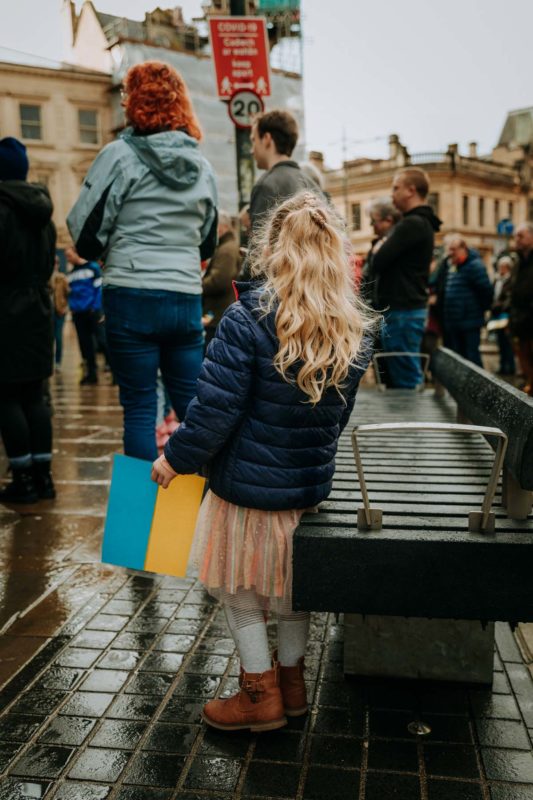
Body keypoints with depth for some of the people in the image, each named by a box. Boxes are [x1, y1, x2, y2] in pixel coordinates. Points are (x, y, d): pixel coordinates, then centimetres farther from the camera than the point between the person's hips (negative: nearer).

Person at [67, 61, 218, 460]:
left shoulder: (120, 155, -4)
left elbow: (86, 232, -1)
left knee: (139, 408, 3)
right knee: (193, 405, 11)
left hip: (132, 296, -4)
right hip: (187, 298, 5)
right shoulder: (203, 165, 11)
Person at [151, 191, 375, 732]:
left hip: (247, 488, -5)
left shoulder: (247, 320, -20)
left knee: (240, 592, 16)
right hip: (311, 485, 6)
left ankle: (261, 695, 28)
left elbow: (215, 410, -20)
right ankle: (291, 680, 39)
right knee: (292, 588, 23)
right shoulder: (353, 334, -1)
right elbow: (337, 418, 9)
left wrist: (176, 458, -5)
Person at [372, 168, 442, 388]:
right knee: (407, 374, 14)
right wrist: (383, 252, 0)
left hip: (402, 311, -10)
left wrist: (378, 251, 2)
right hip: (410, 307, 10)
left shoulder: (412, 224, -15)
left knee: (405, 380, -5)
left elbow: (377, 262, -18)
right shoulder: (423, 223, 18)